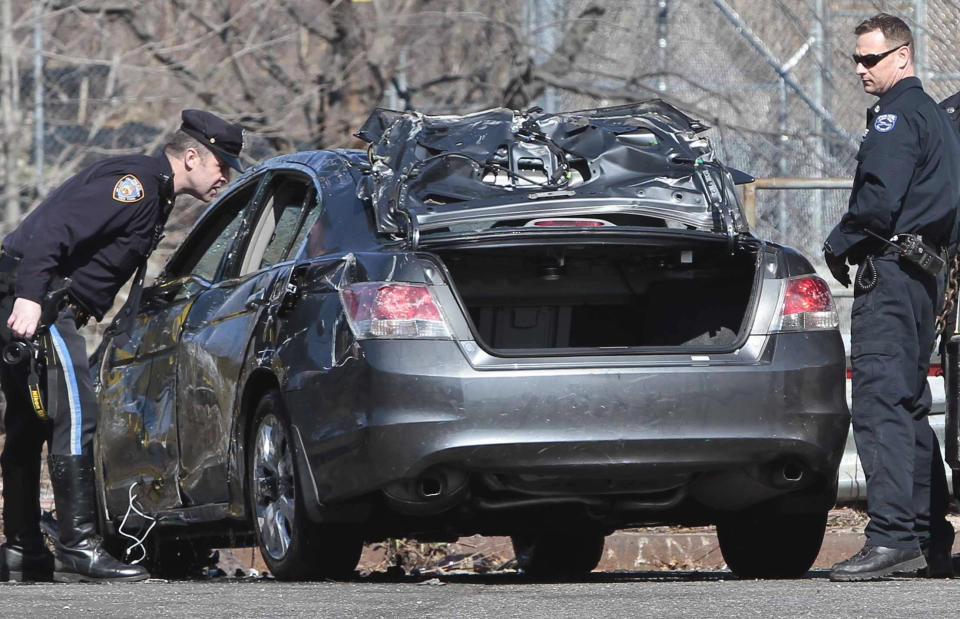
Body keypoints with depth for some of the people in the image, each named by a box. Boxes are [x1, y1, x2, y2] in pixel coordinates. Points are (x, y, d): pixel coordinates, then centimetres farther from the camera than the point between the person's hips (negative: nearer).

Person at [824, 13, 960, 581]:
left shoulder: (897, 116, -11)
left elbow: (880, 200, -21)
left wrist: (839, 246, -6)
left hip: (891, 273, -11)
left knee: (879, 406, -15)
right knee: (909, 407, 14)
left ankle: (892, 538, -22)